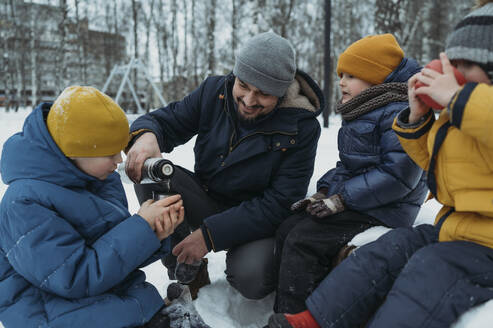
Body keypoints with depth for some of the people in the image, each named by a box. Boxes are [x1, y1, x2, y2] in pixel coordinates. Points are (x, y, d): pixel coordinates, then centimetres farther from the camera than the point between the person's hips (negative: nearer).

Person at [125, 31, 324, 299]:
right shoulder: (215, 91, -9)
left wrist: (210, 234, -27)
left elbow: (279, 205, -21)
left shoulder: (301, 127, -19)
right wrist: (146, 135, -31)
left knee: (250, 279, -34)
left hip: (259, 221, -3)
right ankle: (183, 272, -5)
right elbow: (165, 121, -3)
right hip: (206, 202, 4)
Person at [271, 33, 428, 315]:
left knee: (303, 239, -18)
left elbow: (398, 173, -25)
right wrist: (325, 190, 5)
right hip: (349, 199, 10)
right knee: (289, 228, 1)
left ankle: (293, 316, -6)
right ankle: (284, 309, 8)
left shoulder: (400, 113, -16)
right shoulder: (360, 114, 17)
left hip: (381, 211, -10)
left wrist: (341, 199, -22)